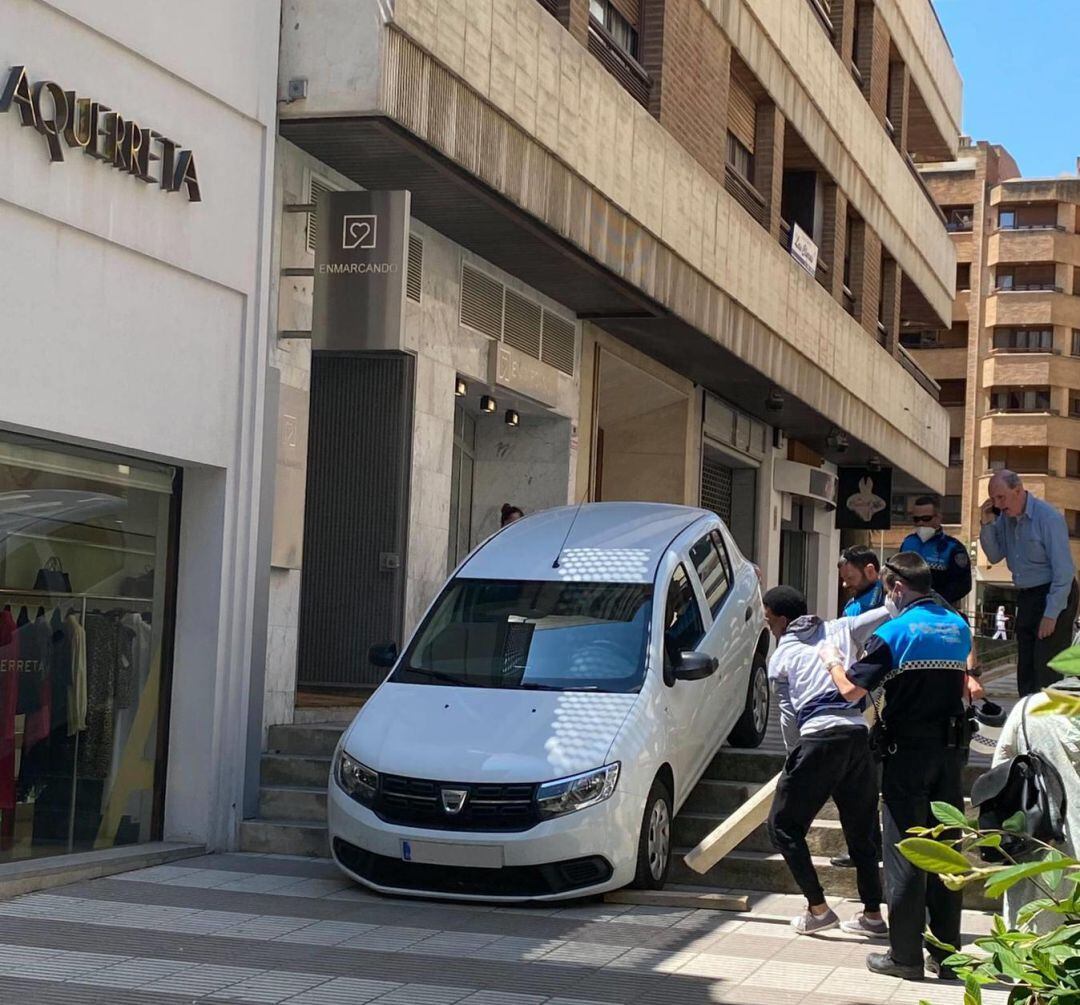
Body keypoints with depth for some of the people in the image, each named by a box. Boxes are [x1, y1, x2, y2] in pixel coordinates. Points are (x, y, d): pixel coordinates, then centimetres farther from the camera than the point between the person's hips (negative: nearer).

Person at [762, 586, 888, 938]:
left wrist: (795, 752, 20)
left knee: (784, 825, 9)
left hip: (818, 740, -4)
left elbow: (789, 714, 8)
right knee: (862, 831, 16)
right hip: (858, 735, 4)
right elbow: (887, 615, 4)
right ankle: (872, 914, 18)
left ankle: (818, 909, 3)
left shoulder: (780, 657, 10)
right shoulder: (840, 630, 16)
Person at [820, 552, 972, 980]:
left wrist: (832, 660, 5)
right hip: (951, 750, 6)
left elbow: (851, 690, -13)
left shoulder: (894, 632, -13)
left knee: (905, 853, 1)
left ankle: (905, 956, 4)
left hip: (908, 753, -5)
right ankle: (946, 950, 18)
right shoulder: (959, 627, 6)